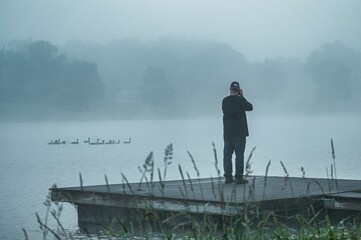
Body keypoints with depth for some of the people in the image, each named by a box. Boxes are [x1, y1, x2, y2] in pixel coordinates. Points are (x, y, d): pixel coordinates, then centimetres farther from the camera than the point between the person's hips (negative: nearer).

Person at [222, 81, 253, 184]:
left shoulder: (225, 100, 2)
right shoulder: (240, 100, -11)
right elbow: (250, 107, 5)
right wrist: (242, 96, 12)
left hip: (227, 132, 4)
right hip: (239, 133, -4)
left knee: (227, 154, 9)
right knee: (239, 155, -1)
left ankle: (228, 176, 10)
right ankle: (239, 177, -3)